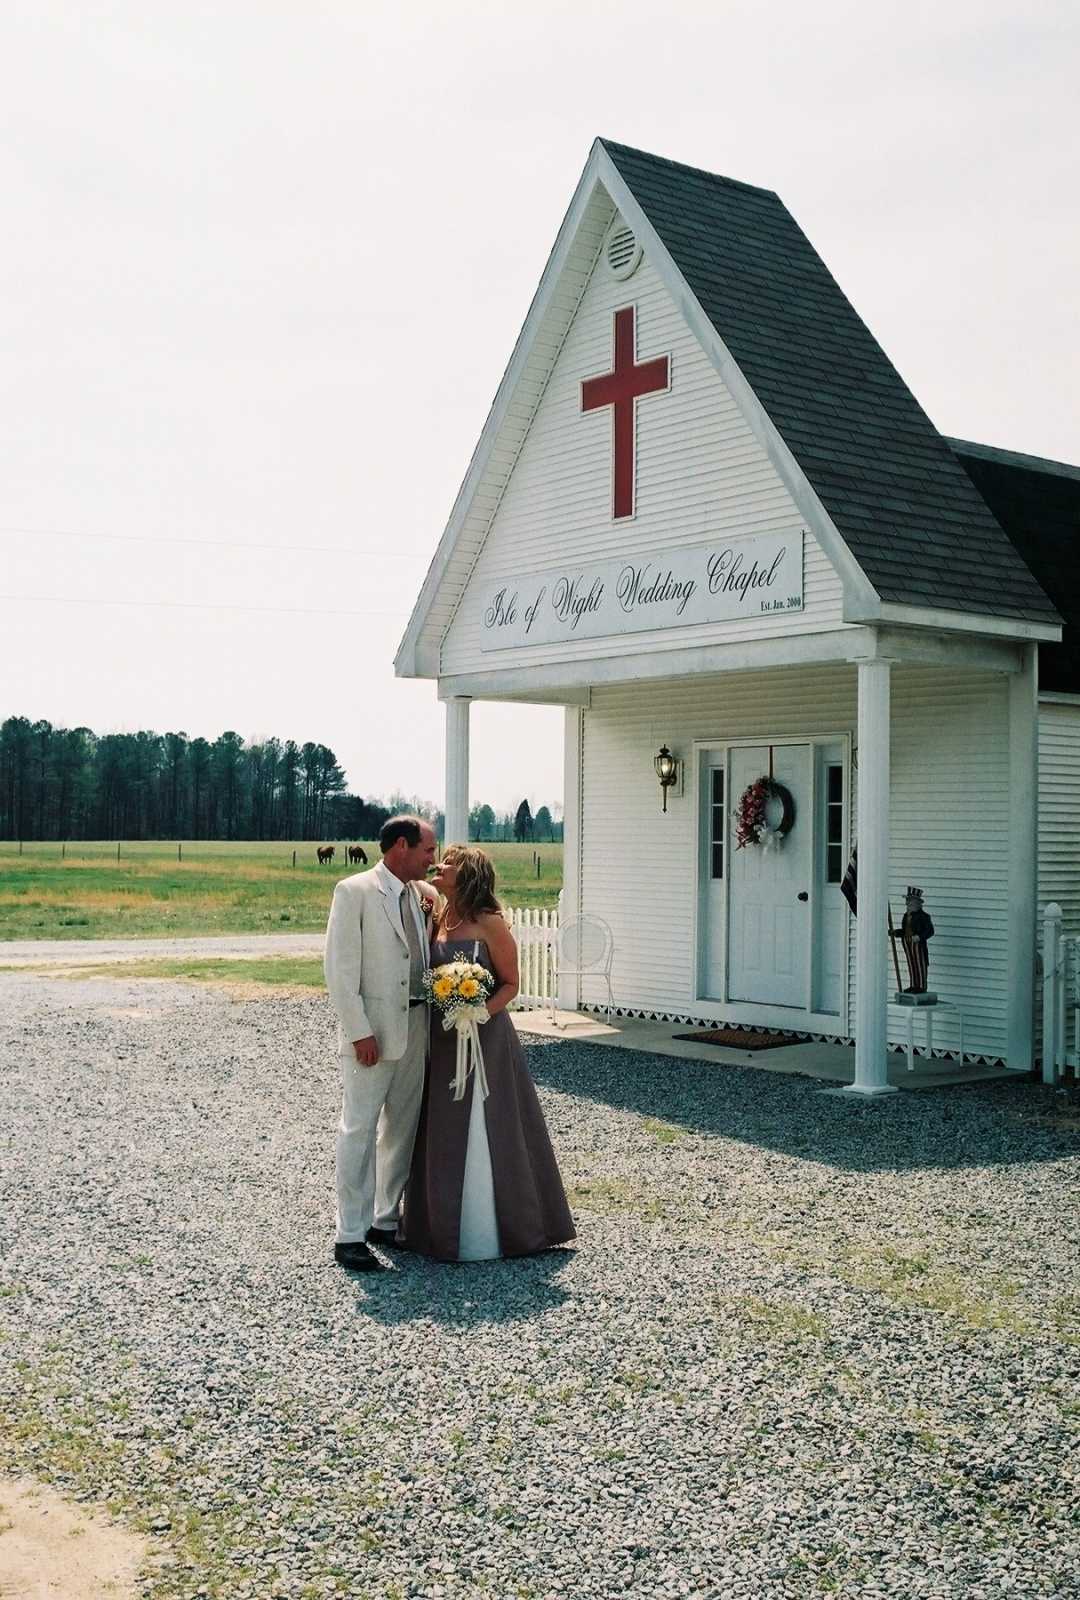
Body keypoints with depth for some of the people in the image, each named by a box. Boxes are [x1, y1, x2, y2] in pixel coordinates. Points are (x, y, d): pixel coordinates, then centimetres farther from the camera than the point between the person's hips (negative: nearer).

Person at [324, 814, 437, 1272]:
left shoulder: (419, 896, 12)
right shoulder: (354, 891, -8)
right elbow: (340, 967, -13)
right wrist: (359, 1032, -17)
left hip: (416, 1025, 7)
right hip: (371, 1030, -7)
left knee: (403, 1127, 13)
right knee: (360, 1128, -5)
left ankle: (386, 1221, 24)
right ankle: (350, 1235, 1)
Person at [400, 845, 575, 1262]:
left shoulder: (490, 924, -11)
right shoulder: (436, 920, 7)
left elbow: (511, 983, -7)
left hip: (484, 1037, -6)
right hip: (442, 1040, 6)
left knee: (483, 1133, 1)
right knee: (444, 1133, 13)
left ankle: (488, 1229, 13)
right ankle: (445, 1223, 25)